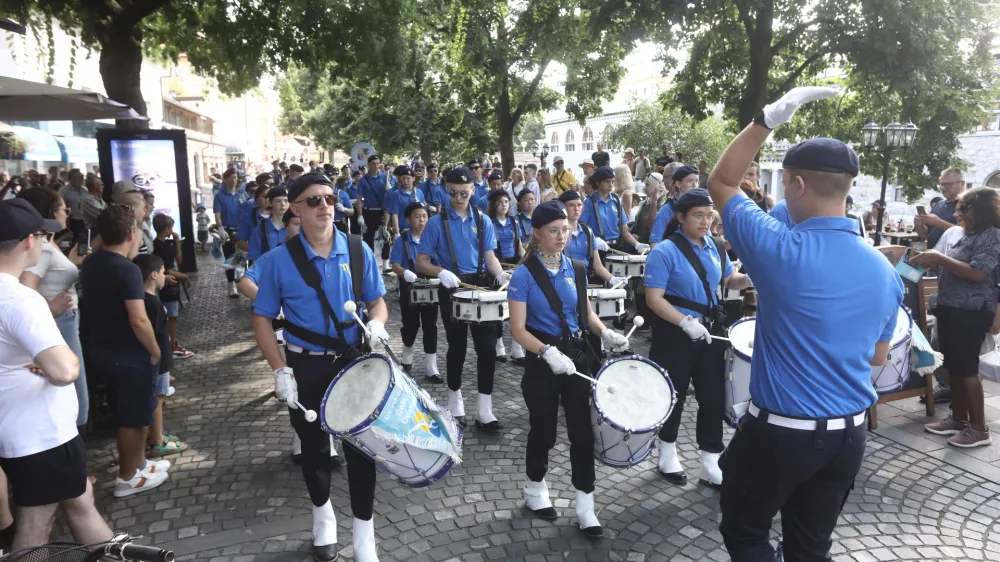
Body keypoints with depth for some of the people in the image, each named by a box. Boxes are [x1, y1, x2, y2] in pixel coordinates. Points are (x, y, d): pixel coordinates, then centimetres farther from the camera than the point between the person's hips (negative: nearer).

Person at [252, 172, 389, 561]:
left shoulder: (359, 251, -5)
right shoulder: (278, 260, -10)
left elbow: (377, 301, 5)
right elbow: (262, 320, -4)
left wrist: (377, 322, -18)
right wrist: (280, 370, -14)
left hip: (353, 361, 1)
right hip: (305, 367, 0)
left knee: (360, 445, 5)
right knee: (314, 446, 17)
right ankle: (323, 514, 46)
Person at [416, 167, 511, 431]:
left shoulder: (483, 221, 6)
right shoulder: (437, 222, -4)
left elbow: (490, 257, 5)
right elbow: (421, 262, -5)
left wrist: (500, 274, -16)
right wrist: (441, 272, -24)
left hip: (481, 286, 3)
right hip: (452, 289, -2)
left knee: (487, 347, -2)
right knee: (457, 347, 9)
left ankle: (485, 411, 7)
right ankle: (455, 404, 30)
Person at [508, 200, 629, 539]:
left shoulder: (576, 268, 3)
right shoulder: (525, 274, -12)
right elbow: (518, 329, -15)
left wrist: (605, 332, -5)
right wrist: (548, 352, -30)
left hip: (579, 355, 4)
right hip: (543, 361, -4)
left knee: (583, 431, 3)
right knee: (543, 431, 11)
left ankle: (585, 505, 16)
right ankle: (535, 491, 37)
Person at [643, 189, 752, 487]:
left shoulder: (714, 247, 4)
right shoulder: (664, 252, -16)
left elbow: (729, 279, 17)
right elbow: (654, 298, -20)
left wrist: (747, 279, -6)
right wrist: (686, 322, -29)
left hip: (710, 331, 6)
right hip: (674, 333, -6)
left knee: (714, 397, 9)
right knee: (674, 396, 11)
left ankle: (711, 465, 22)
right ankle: (668, 455, 33)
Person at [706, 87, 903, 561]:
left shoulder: (779, 250, -20)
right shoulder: (885, 270, -2)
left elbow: (720, 183, -6)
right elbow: (877, 358, 10)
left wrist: (767, 119, -8)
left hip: (779, 431, -6)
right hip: (850, 433, 6)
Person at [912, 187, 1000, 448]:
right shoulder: (967, 236, 16)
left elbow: (978, 273, -23)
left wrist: (938, 257, -23)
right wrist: (932, 260, 8)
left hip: (970, 312, -9)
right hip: (950, 308, 9)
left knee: (967, 368, -5)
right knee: (954, 367, 12)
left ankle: (979, 428, 3)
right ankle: (958, 419, 21)